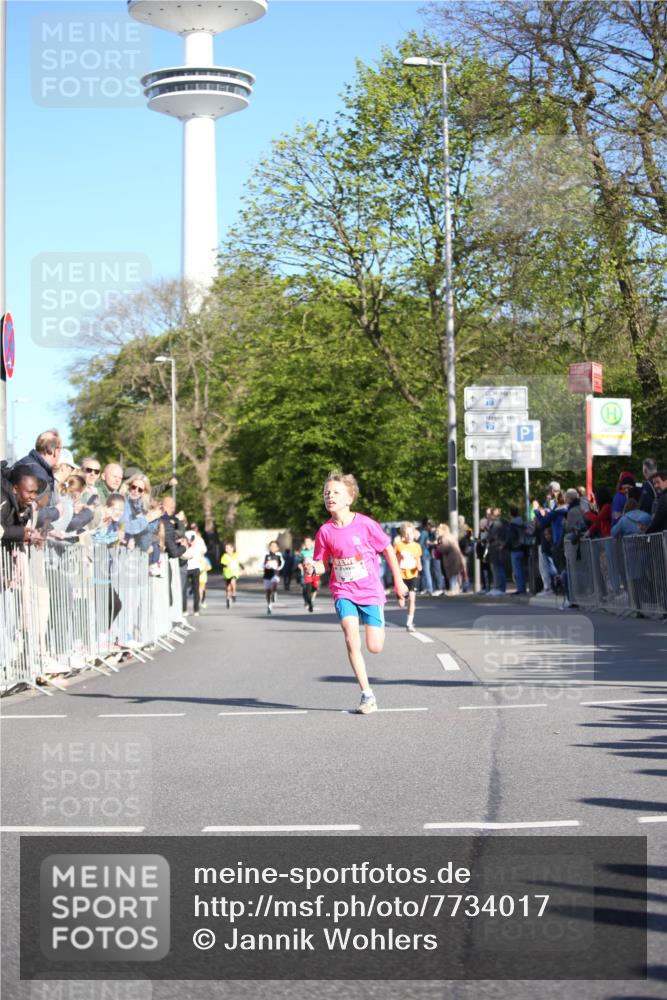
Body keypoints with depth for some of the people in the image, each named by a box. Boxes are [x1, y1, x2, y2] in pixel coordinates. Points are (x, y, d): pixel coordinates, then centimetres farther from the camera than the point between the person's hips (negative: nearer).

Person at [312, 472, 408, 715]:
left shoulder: (365, 524, -12)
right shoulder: (325, 532, -5)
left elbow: (388, 549, 1)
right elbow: (322, 564, 4)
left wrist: (398, 581, 7)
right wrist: (313, 567, -20)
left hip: (370, 590, -1)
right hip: (343, 592, 1)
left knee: (375, 647, -4)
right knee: (351, 639, -19)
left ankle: (379, 626, 35)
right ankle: (367, 695, -11)